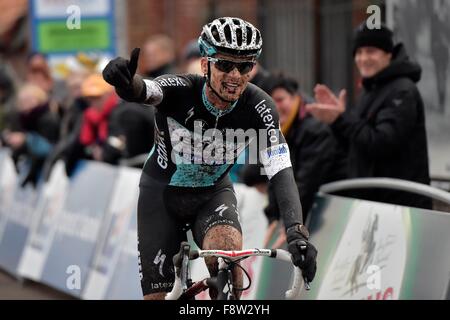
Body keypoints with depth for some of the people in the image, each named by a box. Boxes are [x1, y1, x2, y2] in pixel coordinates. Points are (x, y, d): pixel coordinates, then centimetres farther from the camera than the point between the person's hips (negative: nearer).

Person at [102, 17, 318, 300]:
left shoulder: (259, 108, -24)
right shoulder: (181, 91, -28)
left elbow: (281, 172, -30)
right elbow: (143, 91, -49)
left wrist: (297, 232, -45)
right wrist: (127, 82, -75)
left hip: (213, 194, 1)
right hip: (163, 192, -1)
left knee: (228, 249, -32)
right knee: (158, 296, -5)